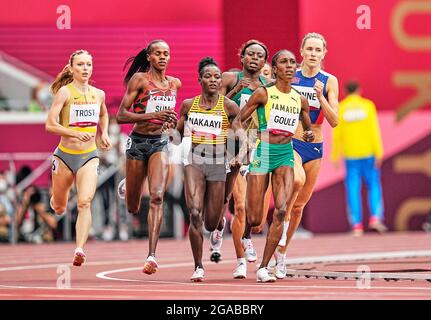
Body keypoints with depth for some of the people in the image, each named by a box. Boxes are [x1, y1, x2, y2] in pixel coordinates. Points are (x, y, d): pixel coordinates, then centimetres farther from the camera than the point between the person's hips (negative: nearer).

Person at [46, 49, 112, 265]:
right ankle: (56, 199, 53)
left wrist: (104, 133, 11)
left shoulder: (98, 94, 6)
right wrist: (75, 134, -28)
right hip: (65, 155, -2)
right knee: (59, 208, 15)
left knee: (85, 203, -19)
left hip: (89, 156, 2)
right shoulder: (64, 92, -9)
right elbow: (50, 125, -16)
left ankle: (79, 250, -27)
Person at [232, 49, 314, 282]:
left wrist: (309, 135, -1)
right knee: (254, 219, -6)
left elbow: (308, 130, 23)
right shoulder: (263, 94, -3)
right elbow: (238, 121, -1)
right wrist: (244, 139, -19)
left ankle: (264, 267, -12)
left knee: (281, 210, -17)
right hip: (262, 152, -3)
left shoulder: (300, 100, 9)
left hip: (285, 154, 3)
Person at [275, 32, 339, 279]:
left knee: (299, 205, 10)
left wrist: (320, 97, -19)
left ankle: (282, 252, 27)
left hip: (315, 147, 2)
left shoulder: (330, 81, 0)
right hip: (289, 142, -2)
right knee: (297, 180, -36)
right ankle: (283, 220, -14)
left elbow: (334, 121, -8)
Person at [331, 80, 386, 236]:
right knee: (374, 185, 10)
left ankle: (356, 225, -4)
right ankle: (375, 217, -5)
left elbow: (337, 134, 0)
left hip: (350, 155, 1)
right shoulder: (368, 105, -1)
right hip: (368, 153, -1)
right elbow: (374, 131, -6)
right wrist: (379, 153, -5)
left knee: (353, 189, 2)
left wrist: (335, 157, 7)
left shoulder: (340, 108, 0)